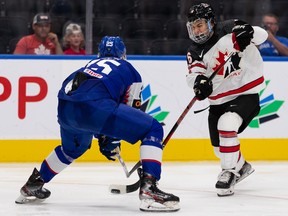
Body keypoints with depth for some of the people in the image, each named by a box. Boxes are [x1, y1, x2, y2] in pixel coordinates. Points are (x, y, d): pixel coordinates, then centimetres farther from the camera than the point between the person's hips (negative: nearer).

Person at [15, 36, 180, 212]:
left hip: (65, 106, 7)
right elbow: (129, 107, 23)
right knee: (153, 130, 1)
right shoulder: (130, 71, 26)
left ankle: (33, 185, 48)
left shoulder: (92, 64, 39)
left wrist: (102, 136, 49)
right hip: (94, 104, -7)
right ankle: (148, 188, -15)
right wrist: (112, 141, 32)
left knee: (73, 148, 39)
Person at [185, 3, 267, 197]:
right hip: (219, 101, 6)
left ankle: (230, 172, -17)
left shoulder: (229, 30, -10)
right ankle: (241, 166, 42)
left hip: (246, 94, -6)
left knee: (227, 124, -30)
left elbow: (261, 35, -13)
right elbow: (193, 73, -16)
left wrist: (248, 32, -36)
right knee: (219, 146, 12)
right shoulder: (195, 51, 0)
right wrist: (199, 81, -40)